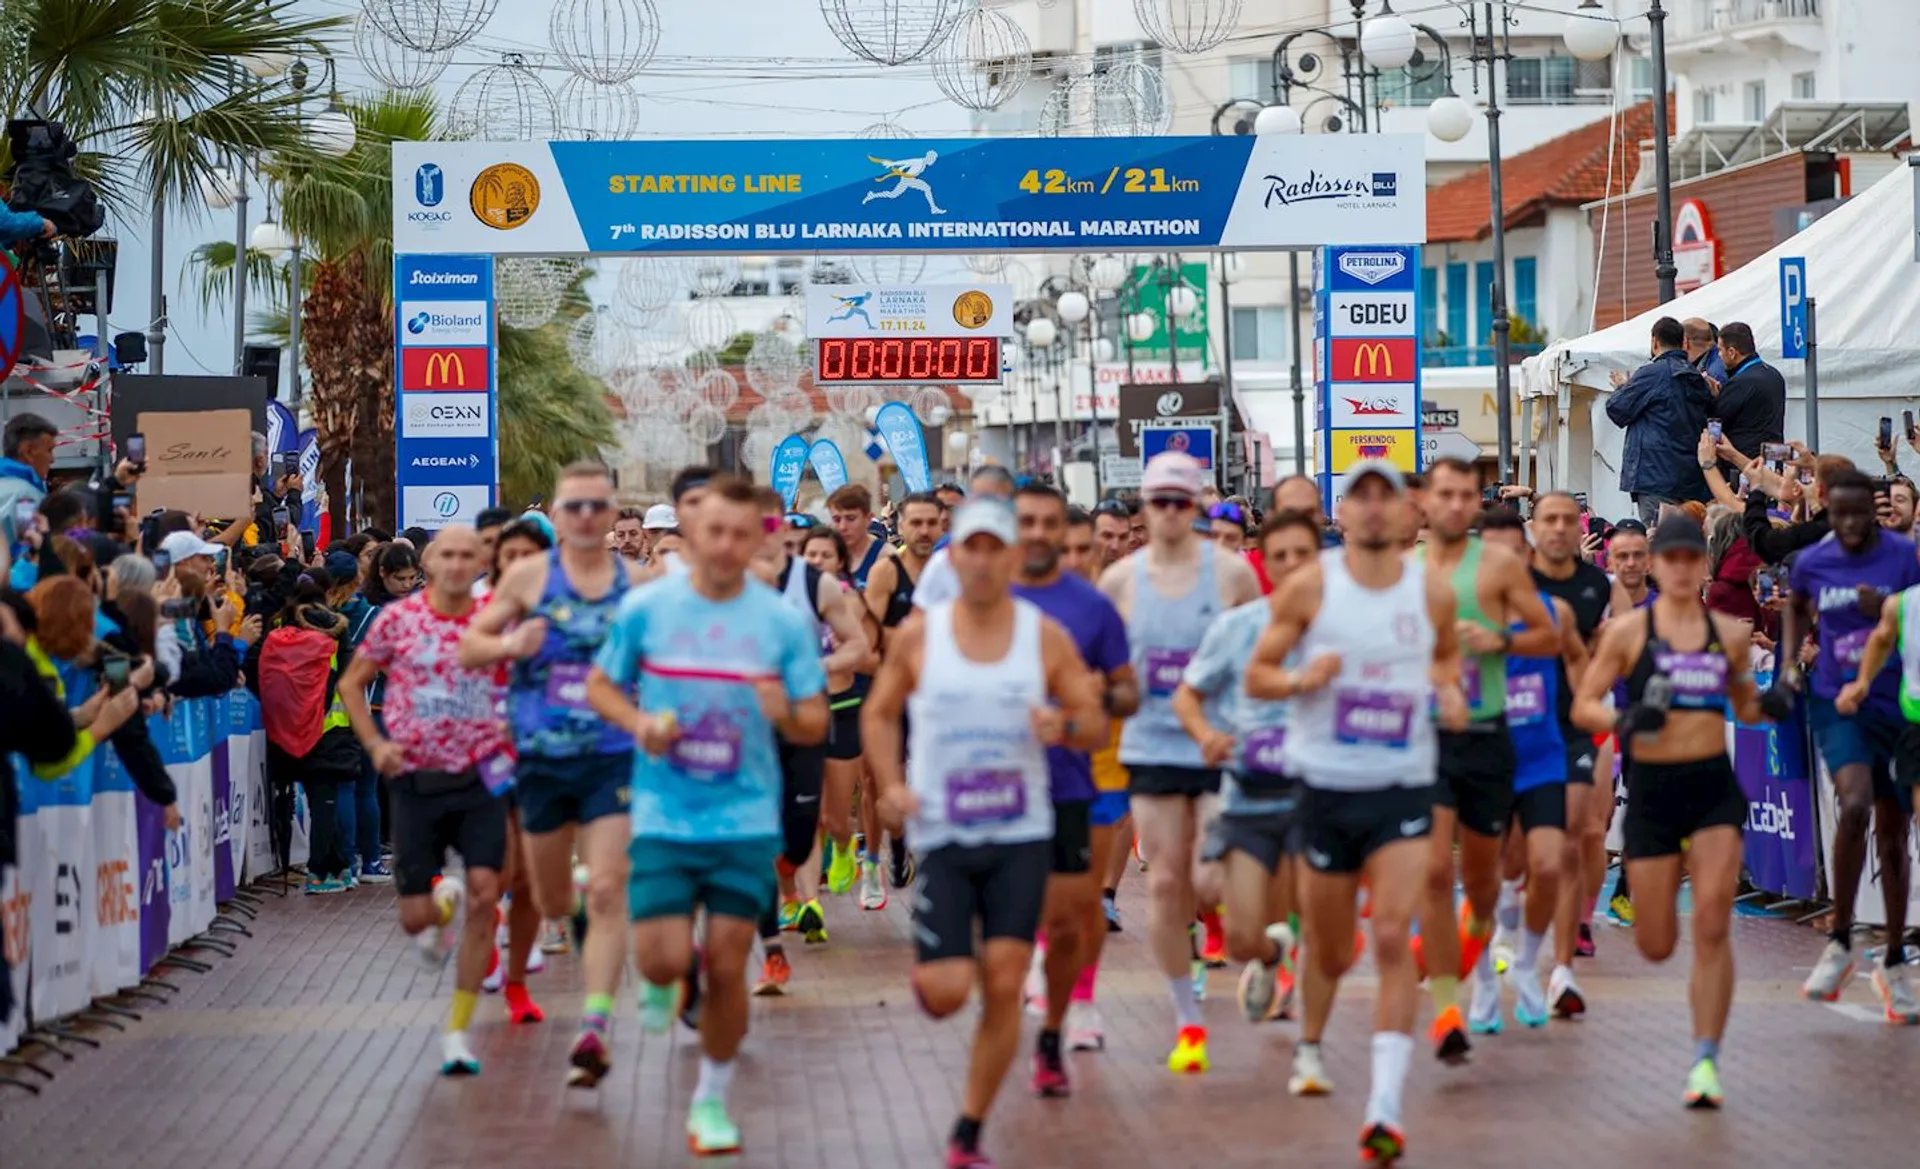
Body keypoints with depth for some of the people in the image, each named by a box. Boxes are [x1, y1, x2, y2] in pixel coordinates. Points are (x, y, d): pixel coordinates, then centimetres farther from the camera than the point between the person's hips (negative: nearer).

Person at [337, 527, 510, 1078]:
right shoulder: (398, 619, -2)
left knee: (484, 895, -14)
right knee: (414, 917, -1)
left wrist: (511, 742, 0)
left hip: (482, 779, 0)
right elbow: (350, 683, 6)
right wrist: (375, 743, -7)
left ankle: (457, 1032, -1)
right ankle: (444, 904, 41)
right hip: (417, 780, 0)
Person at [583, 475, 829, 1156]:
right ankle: (660, 986, 29)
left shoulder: (784, 622, -2)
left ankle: (712, 1101, 21)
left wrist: (786, 715, -22)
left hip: (748, 819, 0)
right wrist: (639, 722, -12)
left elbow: (816, 724, 1)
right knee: (665, 959, -10)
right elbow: (600, 686, 8)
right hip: (664, 817, 0)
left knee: (726, 967, 2)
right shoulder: (646, 608, -3)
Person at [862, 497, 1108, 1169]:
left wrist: (1066, 725, -19)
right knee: (945, 995, -8)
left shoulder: (1046, 636, -1)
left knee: (1004, 987, -4)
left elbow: (1097, 725, 4)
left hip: (1021, 838, 1)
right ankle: (928, 968, 32)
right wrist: (891, 785, -6)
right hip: (942, 837, -1)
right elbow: (880, 713, 10)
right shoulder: (919, 634, -1)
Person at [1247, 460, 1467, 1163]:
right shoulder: (1308, 588, -4)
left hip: (1405, 788, 0)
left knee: (1393, 939, -15)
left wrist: (1449, 689, 0)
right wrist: (1300, 679, -20)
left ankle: (1385, 1108, -17)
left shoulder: (1432, 591, 1)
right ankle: (1310, 1047, 44)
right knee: (1329, 948, 12)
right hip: (1326, 786, 0)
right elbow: (1256, 675, 1)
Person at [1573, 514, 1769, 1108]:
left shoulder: (1729, 633, 7)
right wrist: (1624, 720, -21)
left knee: (1712, 924, -14)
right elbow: (1582, 706, -1)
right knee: (1656, 946, 5)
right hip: (1651, 789, -1)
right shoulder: (1629, 630, -1)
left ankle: (1706, 1060, -7)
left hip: (1714, 787, 1)